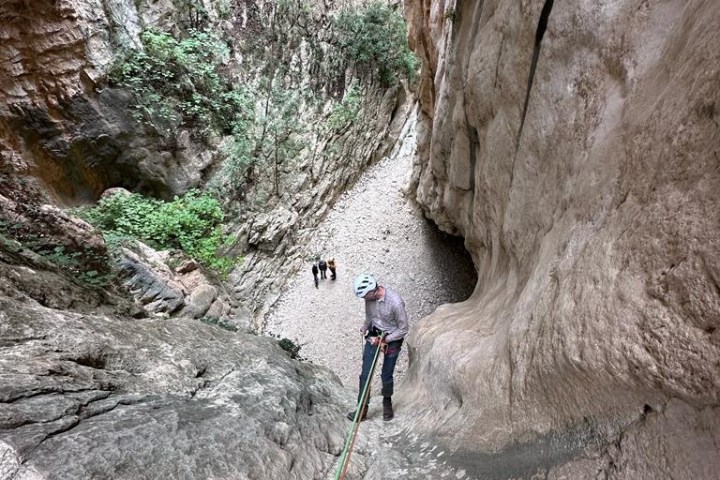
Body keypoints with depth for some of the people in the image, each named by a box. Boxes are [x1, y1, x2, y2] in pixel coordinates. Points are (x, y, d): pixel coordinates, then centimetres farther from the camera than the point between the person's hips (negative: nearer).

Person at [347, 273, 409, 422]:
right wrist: (364, 328, -2)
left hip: (392, 338, -4)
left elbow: (403, 329, -18)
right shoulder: (369, 297, -13)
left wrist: (384, 340, -19)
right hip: (374, 335, 4)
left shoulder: (395, 302, -30)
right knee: (365, 373, 1)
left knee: (386, 376, 7)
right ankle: (363, 409, 16)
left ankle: (387, 402, 37)